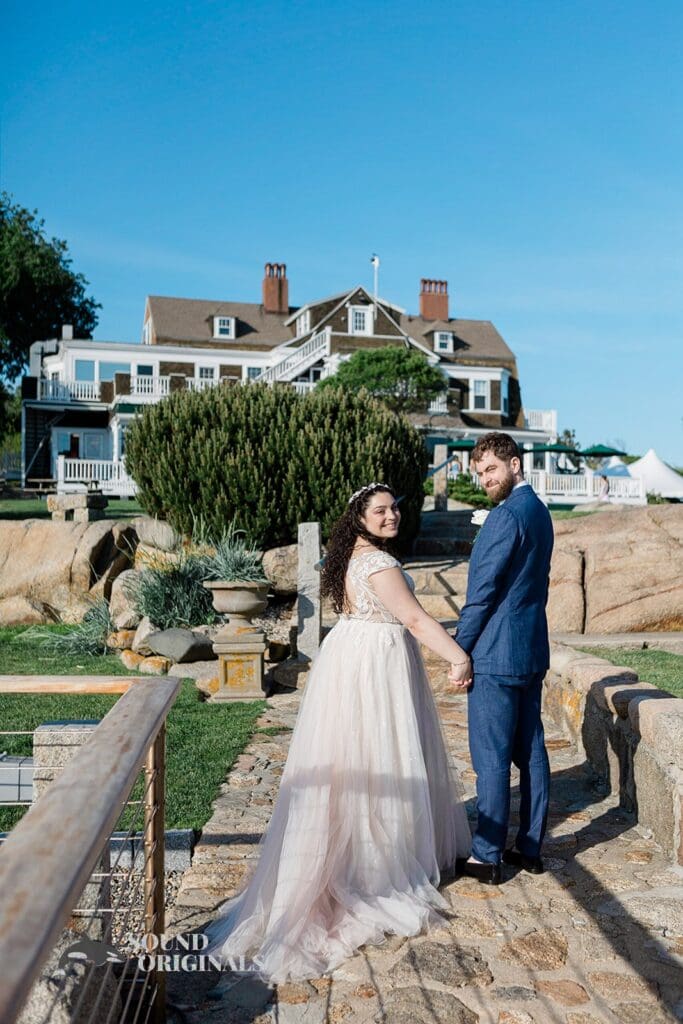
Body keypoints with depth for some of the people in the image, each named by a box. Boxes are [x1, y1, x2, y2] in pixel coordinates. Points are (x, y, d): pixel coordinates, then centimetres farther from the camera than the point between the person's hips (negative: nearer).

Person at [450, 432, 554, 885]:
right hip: (532, 650, 10)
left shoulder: (507, 515, -17)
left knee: (491, 758, 1)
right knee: (531, 752, 14)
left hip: (496, 654, -10)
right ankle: (530, 848, 25)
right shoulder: (539, 511, 13)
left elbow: (483, 592, -17)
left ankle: (487, 857, 12)